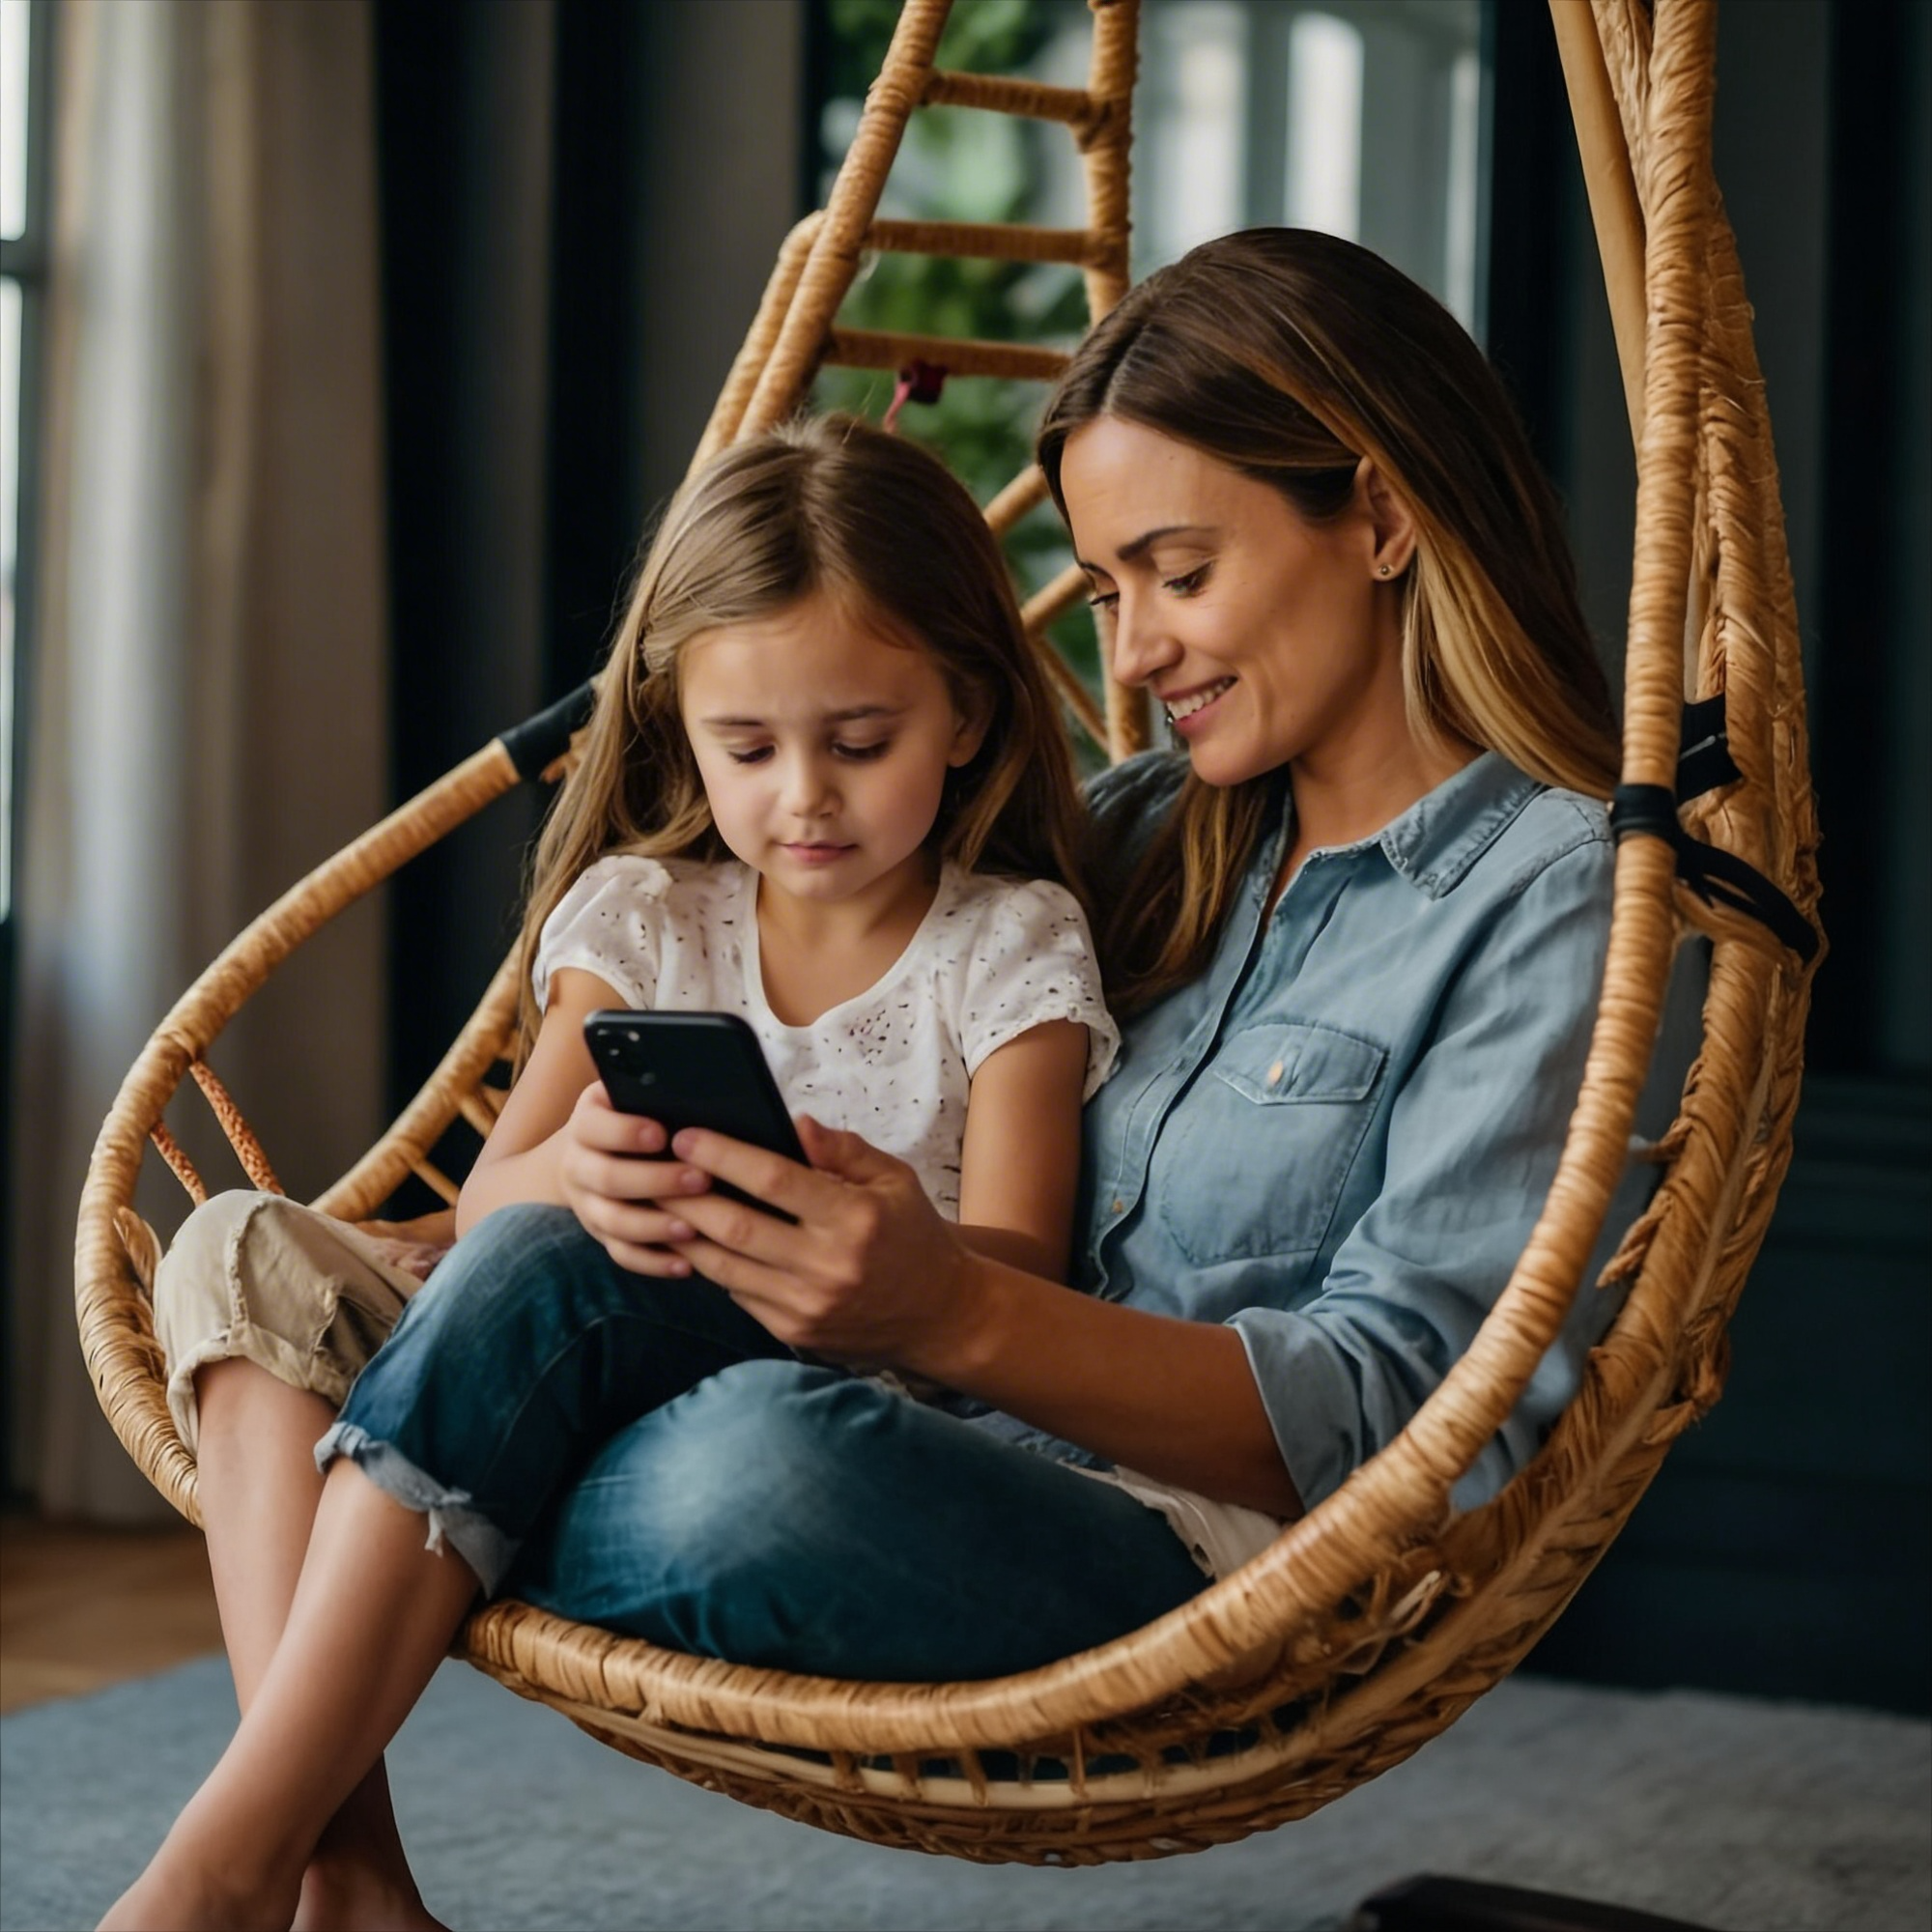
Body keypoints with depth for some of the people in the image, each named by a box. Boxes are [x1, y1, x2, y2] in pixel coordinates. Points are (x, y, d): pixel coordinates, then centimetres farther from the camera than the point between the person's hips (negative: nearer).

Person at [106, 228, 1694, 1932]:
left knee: (767, 1455, -35)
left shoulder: (1563, 893, -4)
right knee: (538, 1274, -20)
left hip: (1222, 1567, -7)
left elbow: (1401, 1410, -13)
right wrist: (653, 1158, -6)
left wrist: (963, 1315, -29)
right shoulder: (1157, 834, 20)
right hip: (973, 1467, 7)